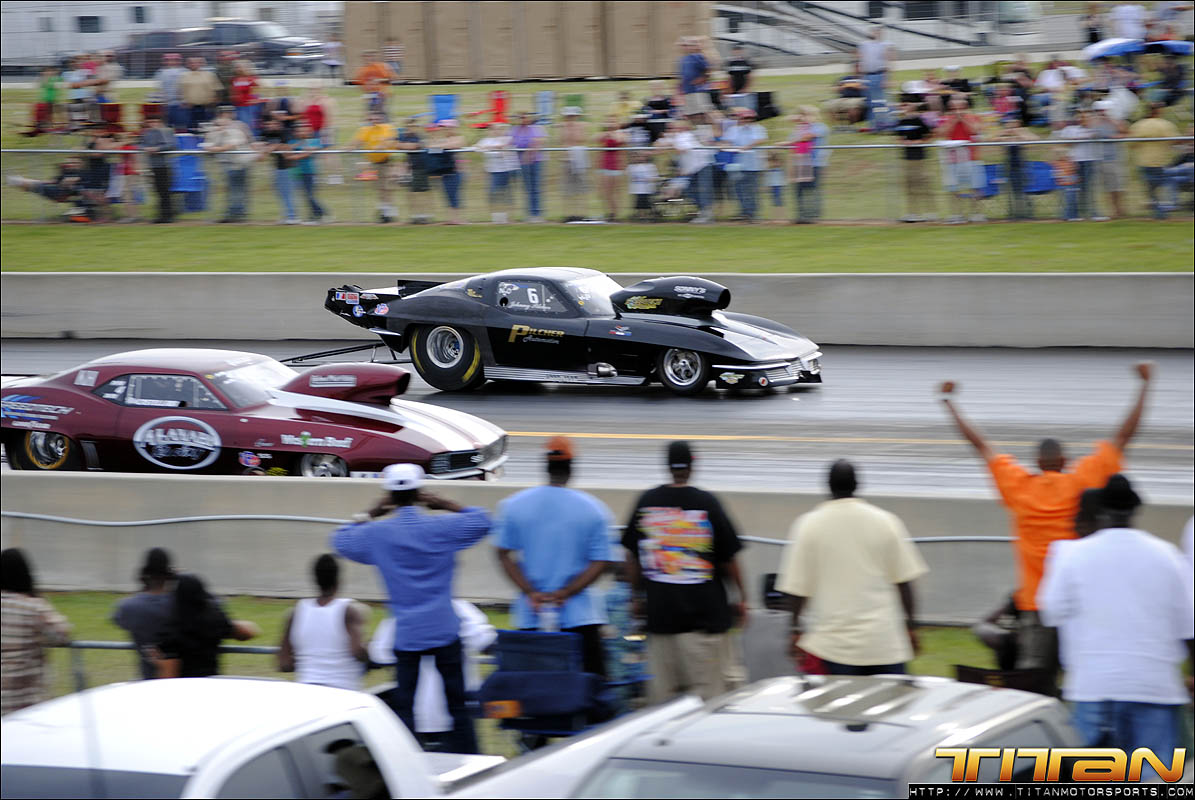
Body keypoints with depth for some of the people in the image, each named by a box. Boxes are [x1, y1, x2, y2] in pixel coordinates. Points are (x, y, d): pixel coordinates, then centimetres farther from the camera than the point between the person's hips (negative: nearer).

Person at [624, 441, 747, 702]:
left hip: (659, 612, 3)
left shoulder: (646, 502, 3)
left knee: (662, 696, 6)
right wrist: (742, 598, 14)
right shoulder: (706, 503, -5)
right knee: (707, 698, -2)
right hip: (703, 612, -3)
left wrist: (638, 597, 22)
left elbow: (632, 558, 10)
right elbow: (728, 559, 1)